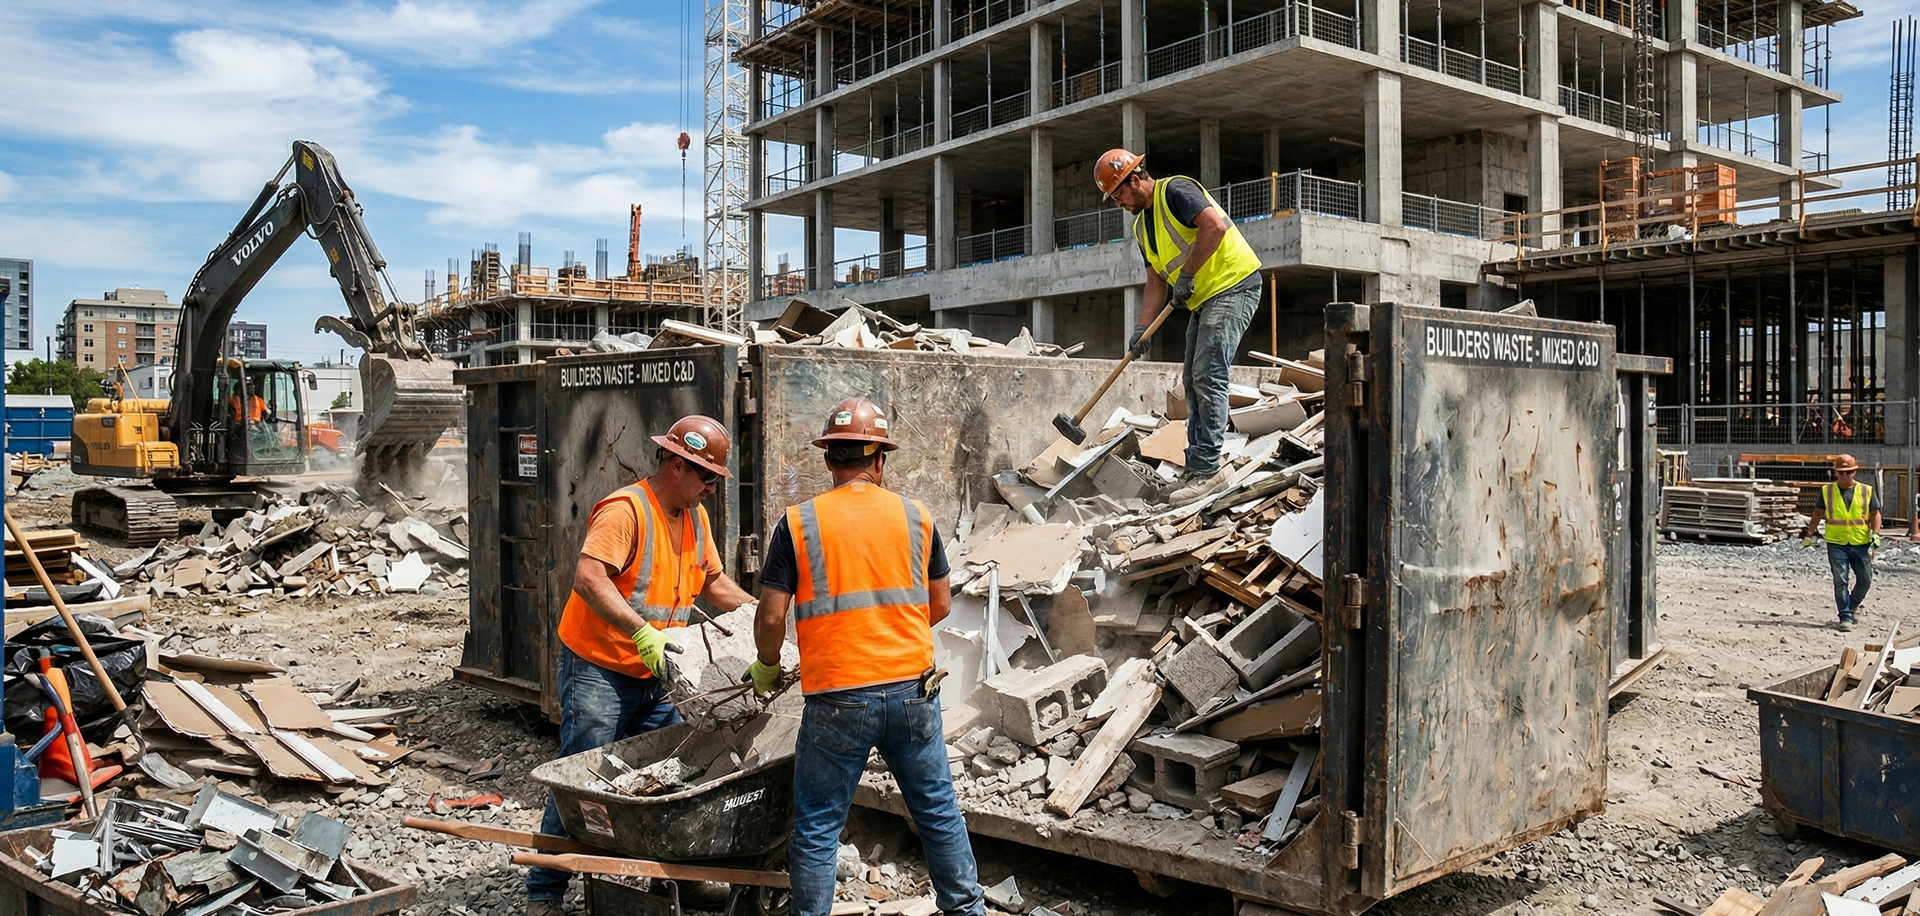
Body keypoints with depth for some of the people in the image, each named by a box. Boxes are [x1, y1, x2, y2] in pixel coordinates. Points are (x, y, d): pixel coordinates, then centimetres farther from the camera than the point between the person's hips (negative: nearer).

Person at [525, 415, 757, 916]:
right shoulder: (625, 509, -18)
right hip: (599, 668, -8)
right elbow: (589, 579, -29)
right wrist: (642, 632, -38)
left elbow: (713, 580, 20)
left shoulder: (695, 516, 8)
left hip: (655, 674, 8)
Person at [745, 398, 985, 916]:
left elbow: (771, 617, -5)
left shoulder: (798, 524, -5)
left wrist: (766, 668, 14)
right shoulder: (916, 517, 3)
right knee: (938, 811, 17)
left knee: (816, 829, 8)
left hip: (838, 700, -3)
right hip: (913, 690, 3)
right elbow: (940, 605, 11)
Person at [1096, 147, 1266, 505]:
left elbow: (1215, 226, -25)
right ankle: (1198, 467, 13)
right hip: (1203, 300, 10)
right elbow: (1156, 281, 15)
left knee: (1207, 374, -16)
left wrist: (1186, 275, -21)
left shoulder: (1175, 191, -11)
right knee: (1194, 380, 8)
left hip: (1234, 284, -10)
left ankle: (1208, 467, -14)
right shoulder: (1142, 227, 16)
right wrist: (1142, 328, 4)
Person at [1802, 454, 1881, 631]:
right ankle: (1846, 617, 0)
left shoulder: (1867, 491, 5)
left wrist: (1876, 534, -10)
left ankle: (1853, 605, 34)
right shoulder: (1826, 491, 5)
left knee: (1865, 580, 8)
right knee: (1840, 581, -5)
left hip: (1861, 543, 1)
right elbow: (1818, 513, 10)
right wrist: (1809, 534, 7)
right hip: (1836, 543, -1)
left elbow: (1875, 514, 4)